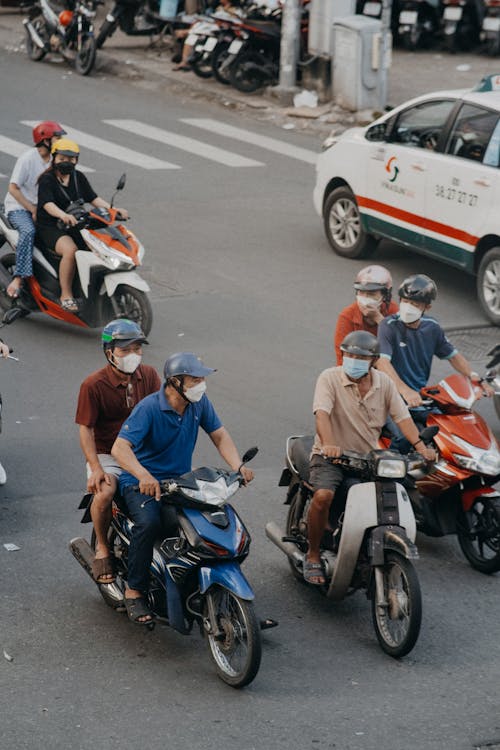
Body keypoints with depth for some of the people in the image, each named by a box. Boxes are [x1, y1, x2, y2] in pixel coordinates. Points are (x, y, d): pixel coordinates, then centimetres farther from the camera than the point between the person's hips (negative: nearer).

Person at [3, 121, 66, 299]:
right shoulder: (28, 158, -15)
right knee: (28, 231, -35)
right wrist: (33, 210, -18)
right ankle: (19, 277, -39)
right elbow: (13, 188, -17)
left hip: (40, 206, 7)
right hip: (18, 207, -7)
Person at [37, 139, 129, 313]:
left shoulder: (78, 178, 12)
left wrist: (113, 209, -11)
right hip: (50, 227, -6)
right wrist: (63, 215, -45)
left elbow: (93, 198, 7)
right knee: (70, 250, -35)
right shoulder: (46, 180, -8)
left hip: (75, 225, 6)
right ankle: (66, 295, -26)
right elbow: (48, 204, -24)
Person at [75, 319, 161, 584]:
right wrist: (95, 468, -21)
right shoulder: (93, 385, -12)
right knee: (104, 493, -33)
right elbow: (86, 429, -10)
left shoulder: (149, 375, 2)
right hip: (107, 454, -4)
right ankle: (102, 548, -8)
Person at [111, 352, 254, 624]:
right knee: (148, 522, -34)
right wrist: (144, 476, -46)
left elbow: (219, 434, 4)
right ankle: (134, 592, -21)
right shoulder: (149, 407, -20)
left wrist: (238, 466, -15)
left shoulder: (199, 402, -1)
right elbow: (120, 448, -29)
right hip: (142, 482, -6)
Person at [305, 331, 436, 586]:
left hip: (369, 457, 4)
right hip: (332, 456, -4)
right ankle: (313, 555, -10)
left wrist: (420, 446, -16)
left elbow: (402, 416, 0)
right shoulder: (330, 378, -8)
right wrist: (328, 444, -40)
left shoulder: (384, 383, 6)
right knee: (323, 495, -31)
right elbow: (322, 413, -22)